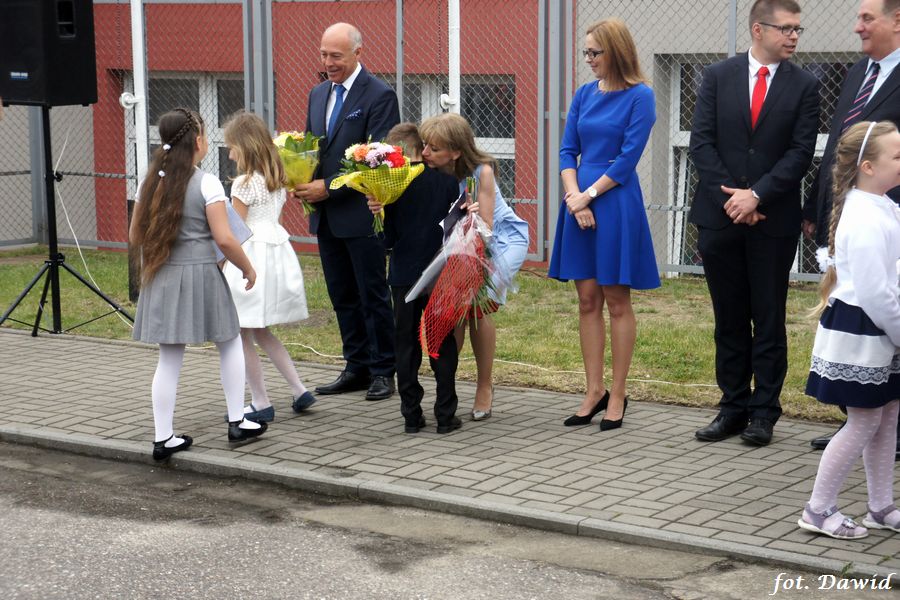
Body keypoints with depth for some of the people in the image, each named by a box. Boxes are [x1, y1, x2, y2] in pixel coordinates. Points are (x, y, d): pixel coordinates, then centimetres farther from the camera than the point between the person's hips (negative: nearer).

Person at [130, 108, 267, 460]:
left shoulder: (151, 183, 5)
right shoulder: (206, 183, -11)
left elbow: (135, 236, 10)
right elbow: (224, 239, -15)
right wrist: (248, 269, -1)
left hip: (161, 279, 5)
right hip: (200, 275, -5)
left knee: (169, 359, 9)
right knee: (229, 344, 16)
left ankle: (163, 438, 9)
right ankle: (237, 422, 19)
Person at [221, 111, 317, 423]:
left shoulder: (244, 183, -14)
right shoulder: (278, 180, 10)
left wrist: (219, 269, -7)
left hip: (251, 257, -9)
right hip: (277, 252, 9)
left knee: (244, 334, 2)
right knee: (261, 332, 20)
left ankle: (261, 404, 5)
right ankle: (300, 390, 15)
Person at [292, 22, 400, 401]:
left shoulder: (379, 96, -11)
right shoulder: (319, 94, 13)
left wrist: (327, 187, -18)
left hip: (361, 214, -7)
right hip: (326, 216, 7)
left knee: (373, 296, 2)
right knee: (342, 297, 12)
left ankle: (382, 371, 10)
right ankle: (357, 367, 22)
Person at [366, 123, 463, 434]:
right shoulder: (447, 182, -3)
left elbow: (388, 239, -7)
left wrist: (378, 212, 1)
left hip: (404, 277, -1)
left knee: (406, 345, 10)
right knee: (442, 344, 9)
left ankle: (411, 414, 11)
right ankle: (445, 415, 9)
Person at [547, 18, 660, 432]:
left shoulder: (639, 97, -6)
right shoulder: (584, 94, 10)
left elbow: (627, 158, -11)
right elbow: (567, 150, 8)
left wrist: (588, 194, -11)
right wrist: (574, 197, -7)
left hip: (616, 204, -5)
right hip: (579, 203, 5)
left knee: (616, 301, 1)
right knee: (587, 300, 7)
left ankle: (617, 396, 7)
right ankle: (593, 392, 14)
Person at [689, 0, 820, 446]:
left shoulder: (804, 86, 2)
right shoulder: (717, 77, 4)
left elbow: (801, 153, -5)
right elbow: (701, 142, -1)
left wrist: (756, 195, -15)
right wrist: (731, 198, -10)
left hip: (773, 221, -1)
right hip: (719, 217, 1)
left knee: (769, 321, 4)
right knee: (729, 320, 8)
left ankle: (764, 412, 10)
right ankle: (733, 407, 17)